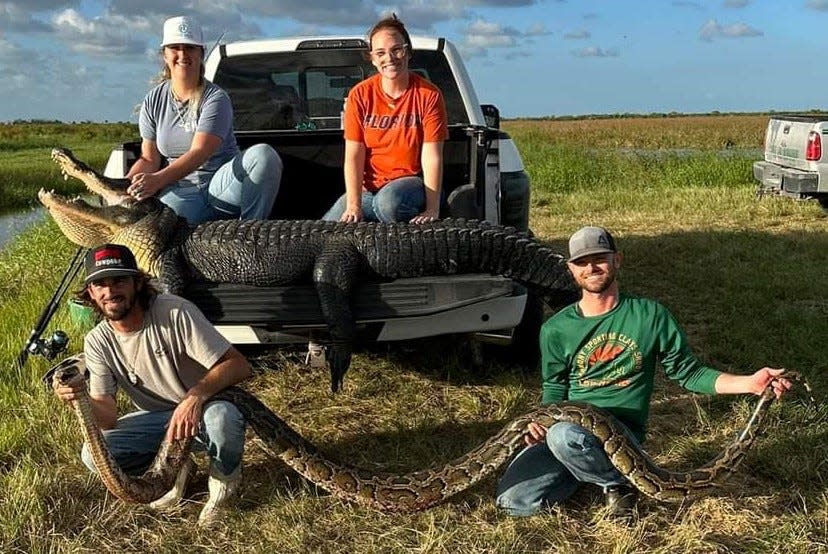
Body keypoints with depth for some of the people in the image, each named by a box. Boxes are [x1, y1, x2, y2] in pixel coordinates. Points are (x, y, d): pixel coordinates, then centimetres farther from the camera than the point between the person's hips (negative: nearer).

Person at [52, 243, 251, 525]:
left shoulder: (175, 312, -23)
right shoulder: (97, 342, -7)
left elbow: (239, 365, -27)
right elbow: (108, 419, -11)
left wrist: (196, 396, -44)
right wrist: (79, 398, -33)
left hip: (204, 409, -4)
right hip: (158, 419, 4)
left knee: (222, 417, -39)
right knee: (94, 454, -19)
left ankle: (224, 479, -4)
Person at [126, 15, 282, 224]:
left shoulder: (215, 98, -8)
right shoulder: (153, 101, 7)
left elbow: (200, 152, -22)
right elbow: (149, 159, 8)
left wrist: (158, 179, -38)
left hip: (223, 185, -1)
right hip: (182, 191, 1)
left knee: (263, 155, -32)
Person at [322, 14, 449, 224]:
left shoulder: (428, 95, -7)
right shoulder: (360, 95, -1)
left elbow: (432, 157, -13)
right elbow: (353, 155, -6)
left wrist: (432, 210, -23)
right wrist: (353, 206, -17)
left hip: (410, 181, -3)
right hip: (368, 188, 3)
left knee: (389, 201, -38)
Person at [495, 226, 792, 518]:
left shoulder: (650, 315, 1)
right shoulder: (556, 329, 6)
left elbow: (688, 373, 7)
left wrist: (749, 383, -6)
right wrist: (542, 421, -5)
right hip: (568, 426, 3)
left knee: (565, 435, -38)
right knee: (513, 500, -16)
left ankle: (619, 482, -5)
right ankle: (590, 469, 10)